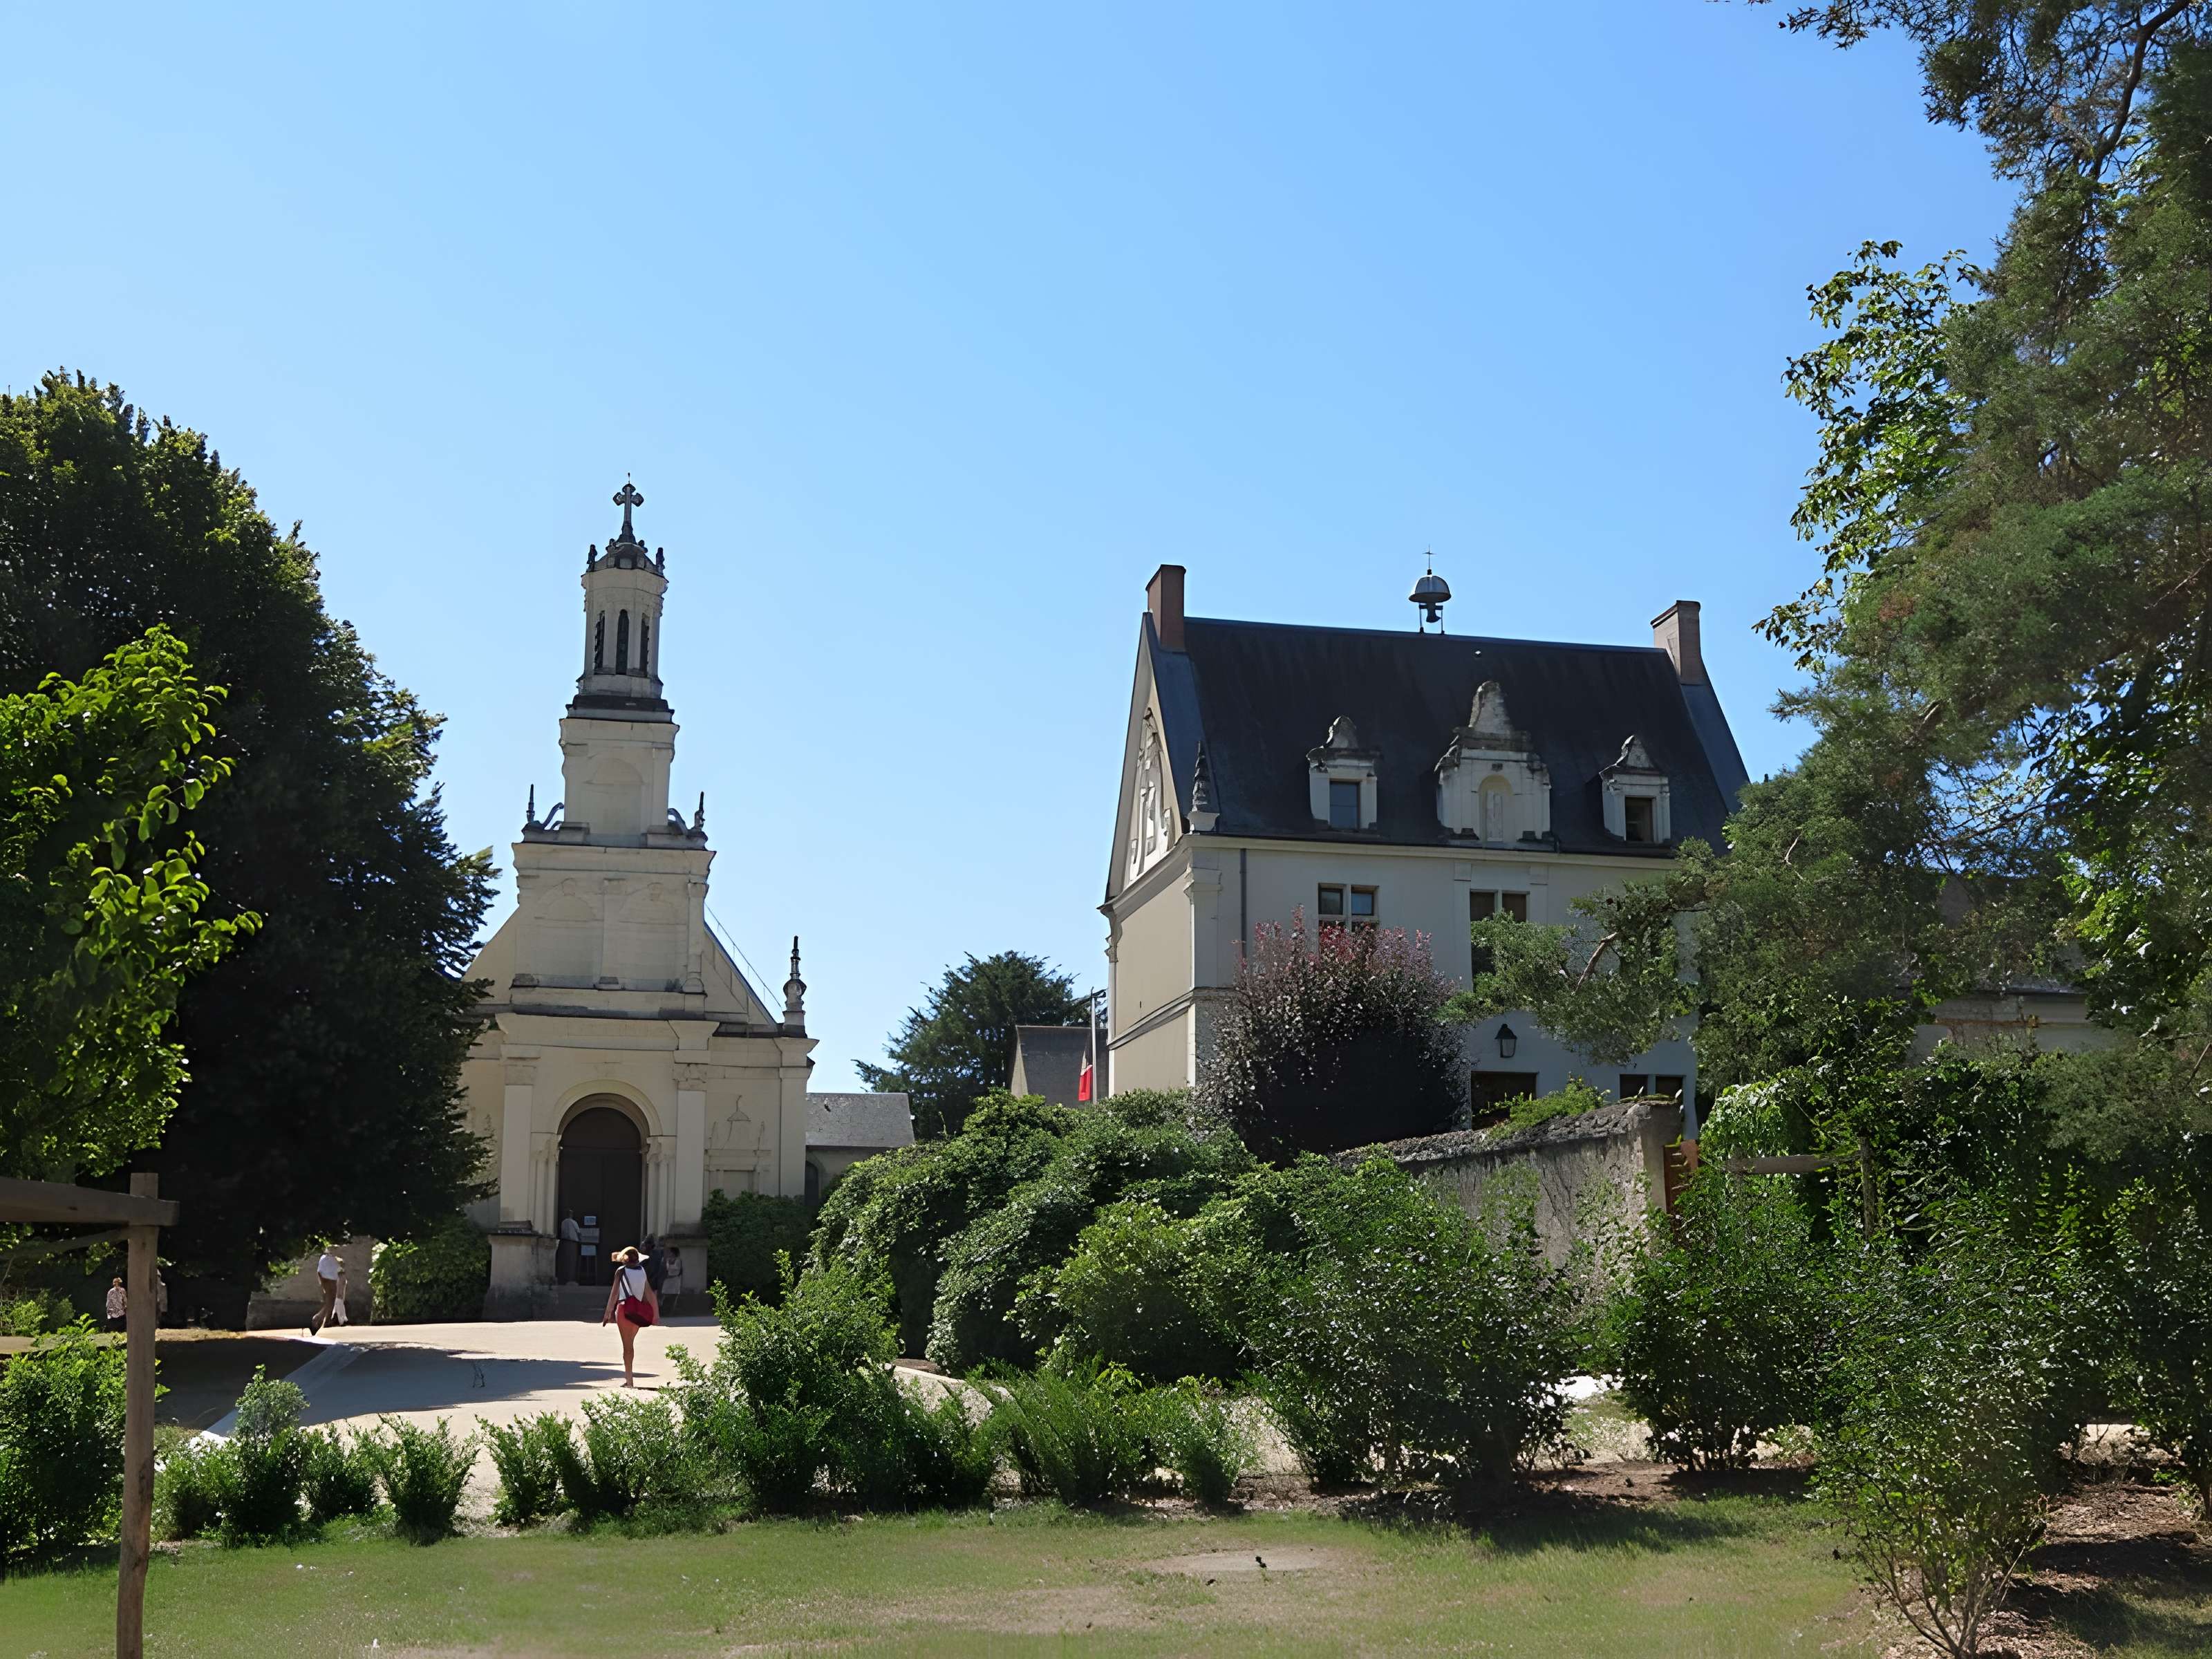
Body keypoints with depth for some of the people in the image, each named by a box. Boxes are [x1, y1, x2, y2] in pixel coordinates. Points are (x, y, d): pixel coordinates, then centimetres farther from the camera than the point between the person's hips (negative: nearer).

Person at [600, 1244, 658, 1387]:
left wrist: (608, 1312, -5)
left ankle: (630, 1380, -2)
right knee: (630, 1344, 18)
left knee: (627, 1346, -1)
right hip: (638, 1311, 4)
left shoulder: (621, 1270, -1)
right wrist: (656, 1314, 18)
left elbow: (614, 1292, -7)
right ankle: (629, 1377, 19)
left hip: (624, 1309, -4)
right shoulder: (642, 1271, 12)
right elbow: (650, 1294, 13)